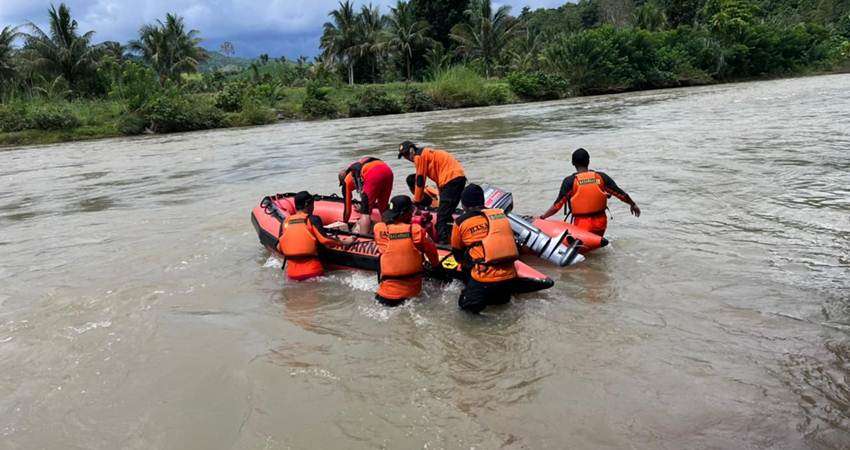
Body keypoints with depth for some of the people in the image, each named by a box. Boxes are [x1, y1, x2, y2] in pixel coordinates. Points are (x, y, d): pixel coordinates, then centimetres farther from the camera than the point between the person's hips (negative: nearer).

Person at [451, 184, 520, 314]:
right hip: (510, 276, 4)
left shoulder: (460, 222, 0)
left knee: (465, 303, 14)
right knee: (502, 298, 30)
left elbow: (457, 255, 14)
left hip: (485, 279, -4)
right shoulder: (501, 215, 10)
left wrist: (467, 262, 34)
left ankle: (479, 298, -10)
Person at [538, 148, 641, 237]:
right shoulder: (601, 177, -1)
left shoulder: (570, 181, -10)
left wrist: (542, 217, -1)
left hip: (581, 224, -4)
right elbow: (620, 193, 6)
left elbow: (558, 205, -11)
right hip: (601, 223, 4)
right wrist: (633, 204, 23)